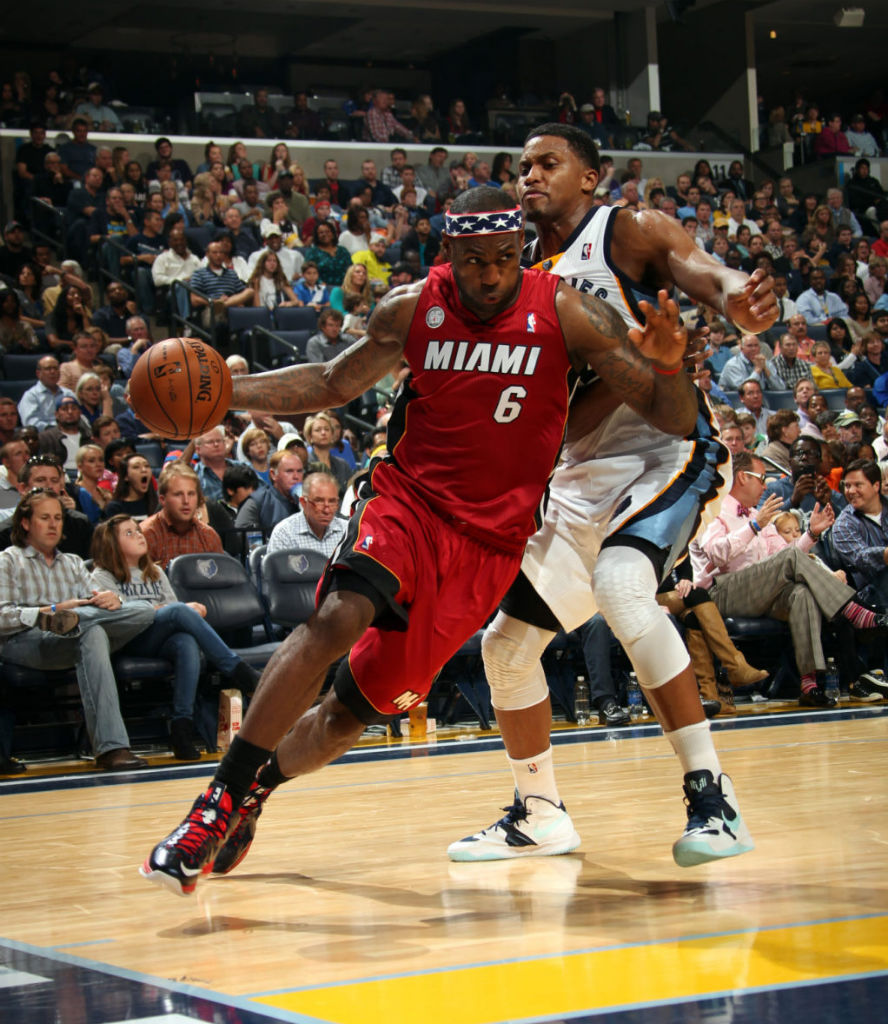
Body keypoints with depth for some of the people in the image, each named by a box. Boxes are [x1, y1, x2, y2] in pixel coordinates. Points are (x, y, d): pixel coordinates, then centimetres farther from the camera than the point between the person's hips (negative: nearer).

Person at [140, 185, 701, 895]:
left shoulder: (567, 315, -9)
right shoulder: (412, 310, -3)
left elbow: (676, 420, -9)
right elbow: (333, 384, 13)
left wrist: (669, 365, -32)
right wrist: (225, 392, 0)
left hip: (491, 543, 0)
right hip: (410, 502, 0)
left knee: (358, 710, 2)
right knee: (337, 619, -30)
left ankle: (253, 790, 29)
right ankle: (219, 802, -24)